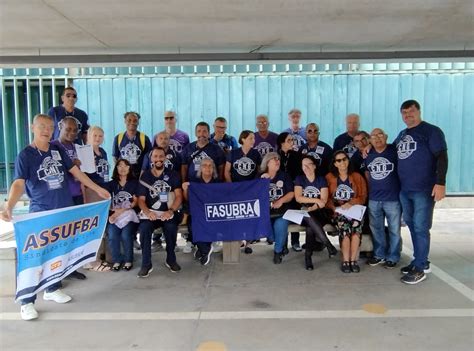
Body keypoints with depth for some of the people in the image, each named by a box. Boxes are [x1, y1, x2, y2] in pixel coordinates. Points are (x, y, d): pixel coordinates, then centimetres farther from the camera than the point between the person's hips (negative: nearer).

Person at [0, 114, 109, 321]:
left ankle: (52, 289, 33)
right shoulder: (25, 155, -8)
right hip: (41, 213, -5)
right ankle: (27, 302, 10)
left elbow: (76, 172, 14)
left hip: (65, 211, 5)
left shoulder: (58, 150, 7)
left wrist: (98, 189, 14)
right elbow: (19, 183, -20)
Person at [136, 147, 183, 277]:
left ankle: (171, 260, -6)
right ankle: (146, 264, -14)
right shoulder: (145, 176, 10)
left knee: (171, 227, -31)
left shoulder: (173, 175, 8)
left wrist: (171, 211, -20)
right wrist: (147, 212, -18)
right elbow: (141, 199, 4)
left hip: (168, 212, -1)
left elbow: (178, 196, -2)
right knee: (144, 228, -30)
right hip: (150, 212, 1)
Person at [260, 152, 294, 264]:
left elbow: (291, 193, 5)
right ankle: (282, 243, 1)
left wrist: (281, 201, -13)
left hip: (282, 209, -1)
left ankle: (278, 251, -4)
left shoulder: (284, 176, 12)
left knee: (280, 224, -31)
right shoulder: (260, 177, 12)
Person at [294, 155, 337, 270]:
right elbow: (298, 198, -5)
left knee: (311, 228, -31)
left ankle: (308, 256, -20)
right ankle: (328, 244, -28)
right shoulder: (299, 179, 8)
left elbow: (324, 201, -4)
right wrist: (316, 200, -10)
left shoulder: (321, 179, 7)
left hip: (318, 214, 0)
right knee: (309, 217, -34)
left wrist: (312, 208, -18)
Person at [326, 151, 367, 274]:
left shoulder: (357, 177, 10)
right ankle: (346, 260, -22)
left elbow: (363, 197, 4)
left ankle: (353, 260, -24)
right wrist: (334, 208, -14)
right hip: (337, 211, -1)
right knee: (344, 226, -31)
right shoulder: (329, 178, 8)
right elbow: (326, 199, 4)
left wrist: (350, 203, -14)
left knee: (356, 223, -32)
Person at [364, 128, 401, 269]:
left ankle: (392, 257, 20)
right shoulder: (367, 154, 6)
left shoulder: (395, 150, -9)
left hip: (393, 198, -4)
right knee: (376, 228, 14)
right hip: (373, 199, 5)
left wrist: (401, 189, -3)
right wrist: (370, 191, 13)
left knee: (394, 229, 7)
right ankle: (379, 255, 29)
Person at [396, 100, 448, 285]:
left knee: (420, 228, -4)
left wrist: (440, 183, -20)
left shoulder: (431, 131, -6)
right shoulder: (401, 135, 14)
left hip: (424, 190, -7)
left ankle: (420, 268, 5)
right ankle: (421, 261, 27)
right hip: (404, 190, 7)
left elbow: (442, 157, -12)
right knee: (411, 225, 13)